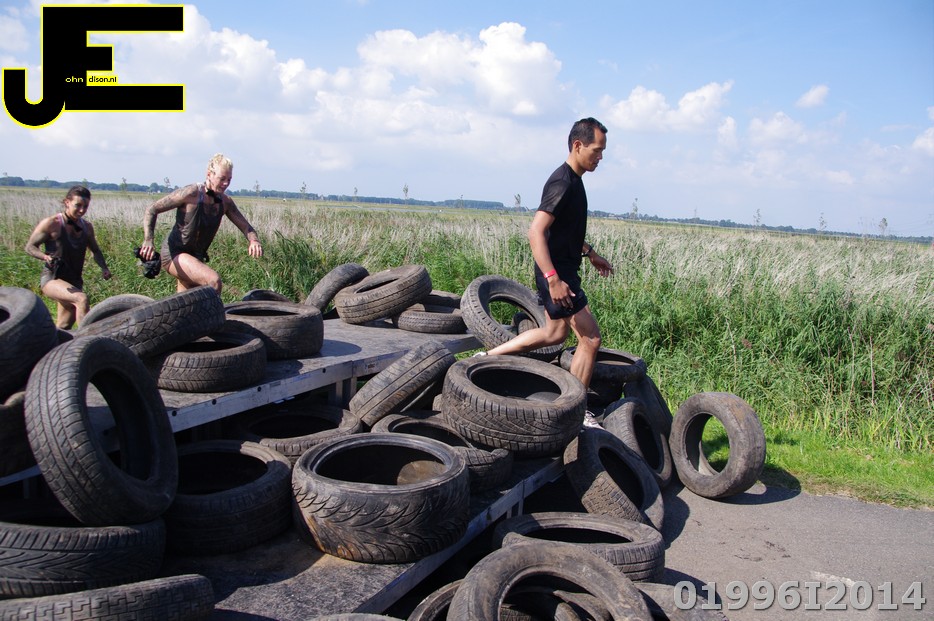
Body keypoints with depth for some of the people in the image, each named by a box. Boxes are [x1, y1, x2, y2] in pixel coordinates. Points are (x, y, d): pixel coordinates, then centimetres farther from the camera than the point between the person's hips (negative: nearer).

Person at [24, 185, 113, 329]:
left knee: (63, 328, 12)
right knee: (81, 299, -33)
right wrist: (45, 257, -26)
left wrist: (104, 268, 3)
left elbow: (95, 250, 20)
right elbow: (30, 247, -6)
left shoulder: (87, 226, 7)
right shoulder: (51, 224, -10)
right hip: (52, 278, -6)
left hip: (74, 282, 6)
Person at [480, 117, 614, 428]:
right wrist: (553, 280, -31)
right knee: (591, 338, -4)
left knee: (555, 333, 21)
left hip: (563, 268, 10)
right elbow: (536, 232, -27)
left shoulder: (573, 180, 12)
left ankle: (487, 357, 27)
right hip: (557, 272, -10)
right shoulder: (563, 182, -20)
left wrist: (590, 253, 28)